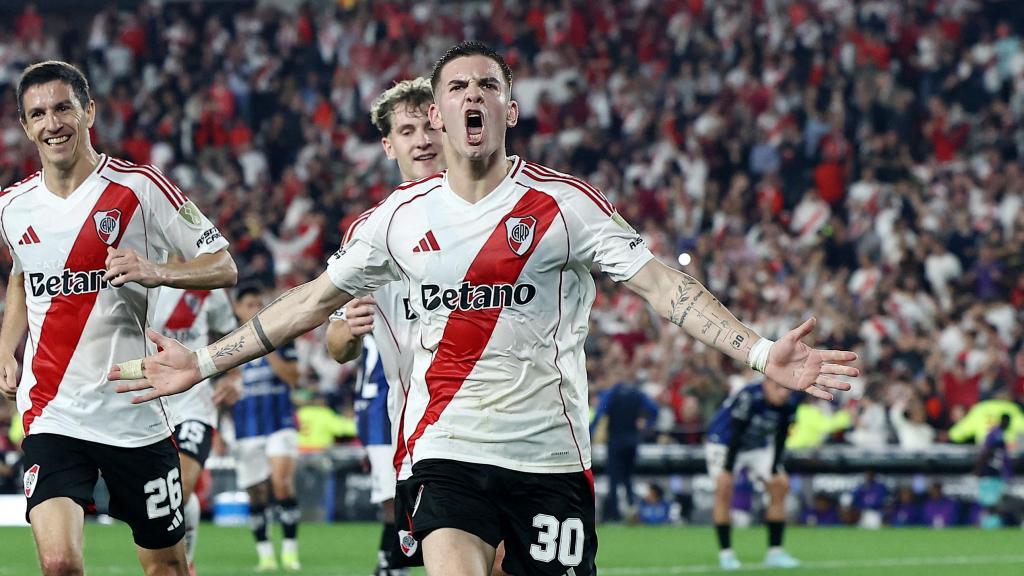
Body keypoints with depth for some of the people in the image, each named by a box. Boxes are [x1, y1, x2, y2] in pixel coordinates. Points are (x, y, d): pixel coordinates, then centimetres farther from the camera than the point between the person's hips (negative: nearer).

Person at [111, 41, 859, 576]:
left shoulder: (564, 204, -2)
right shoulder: (403, 215, 8)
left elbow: (662, 285, -8)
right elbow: (314, 300, 18)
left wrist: (760, 352, -21)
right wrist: (205, 361, 18)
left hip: (549, 451, -1)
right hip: (448, 448, 1)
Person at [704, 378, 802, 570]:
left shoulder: (790, 402, -16)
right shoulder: (749, 397, -34)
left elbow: (780, 439, -7)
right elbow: (735, 434, -30)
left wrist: (774, 470, -9)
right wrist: (727, 470, -28)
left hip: (759, 446, 6)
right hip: (724, 443, -6)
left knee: (780, 486, -3)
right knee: (724, 487, -22)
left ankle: (775, 552, 4)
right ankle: (725, 552, -15)